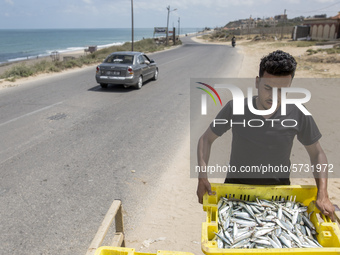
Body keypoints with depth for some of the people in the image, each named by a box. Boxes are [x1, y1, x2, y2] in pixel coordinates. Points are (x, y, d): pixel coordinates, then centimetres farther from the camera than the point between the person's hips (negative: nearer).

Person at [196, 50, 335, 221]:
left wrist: (322, 195, -10)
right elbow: (206, 139, -5)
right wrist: (202, 176, -18)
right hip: (236, 187, 0)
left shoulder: (298, 115, -11)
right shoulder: (235, 109, -15)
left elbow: (317, 153, 1)